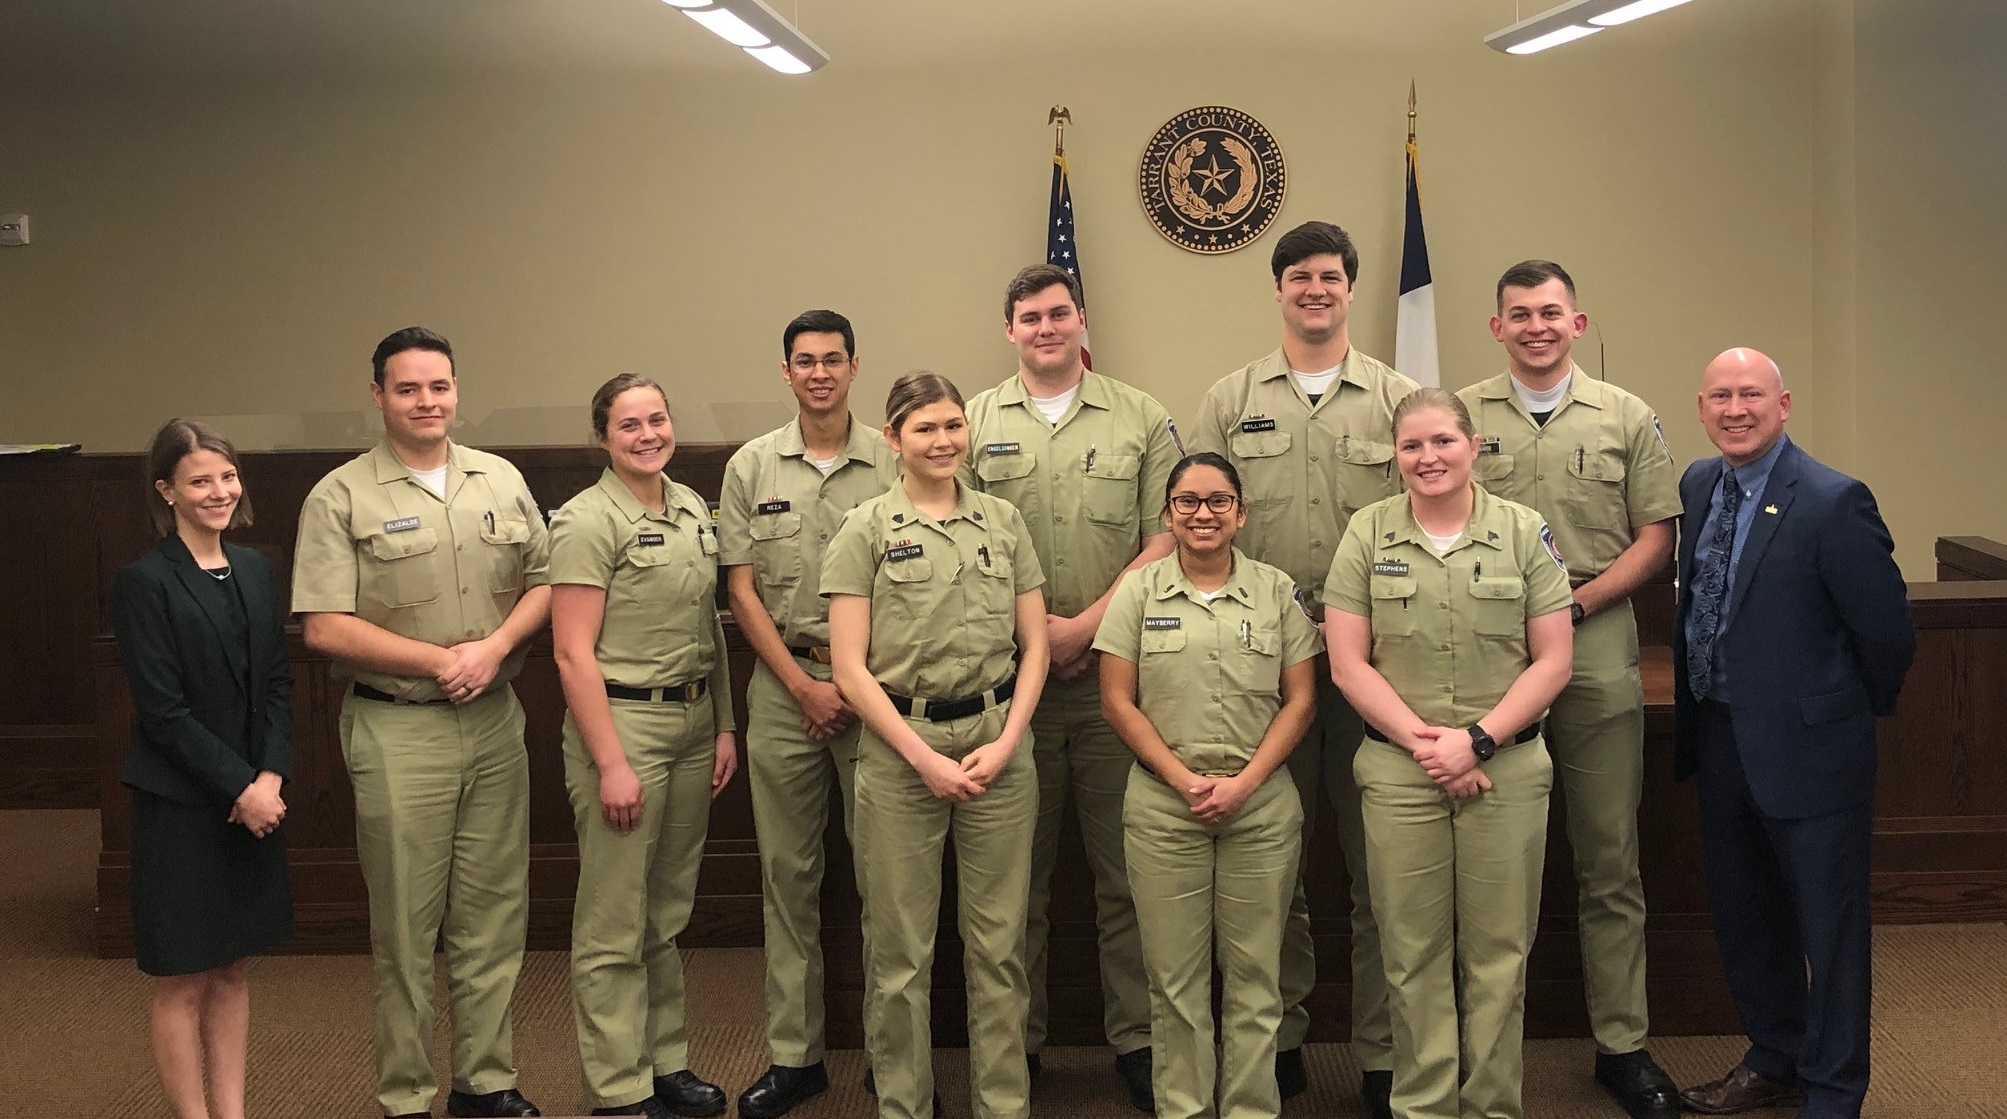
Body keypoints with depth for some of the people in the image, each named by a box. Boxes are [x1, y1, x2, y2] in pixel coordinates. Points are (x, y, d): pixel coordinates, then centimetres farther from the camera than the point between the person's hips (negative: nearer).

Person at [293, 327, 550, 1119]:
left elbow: (544, 580, 10)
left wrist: (495, 647, -9)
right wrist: (441, 661, -13)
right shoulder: (341, 498, -5)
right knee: (405, 927, 4)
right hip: (397, 733, -4)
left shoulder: (502, 481, 9)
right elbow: (324, 628, -11)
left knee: (494, 918, 10)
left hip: (495, 724, 4)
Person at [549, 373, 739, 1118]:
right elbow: (573, 652, -14)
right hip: (623, 720, -7)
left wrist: (724, 725, 12)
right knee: (615, 924, 0)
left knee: (668, 913, 15)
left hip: (693, 720, 7)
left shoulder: (693, 509, 10)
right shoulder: (587, 521, -11)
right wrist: (611, 764, -17)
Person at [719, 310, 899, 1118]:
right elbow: (742, 591, 4)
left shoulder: (894, 462, 1)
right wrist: (804, 686, -4)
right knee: (788, 872, 6)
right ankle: (794, 1054, 14)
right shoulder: (752, 467, 6)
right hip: (783, 684, 2)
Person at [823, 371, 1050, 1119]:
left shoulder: (1004, 523, 8)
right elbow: (850, 668, -5)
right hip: (899, 746, -2)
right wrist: (925, 757, -11)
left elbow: (1034, 646, 8)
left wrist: (1005, 742, -6)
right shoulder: (866, 530, -1)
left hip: (998, 742, 2)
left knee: (998, 943, 7)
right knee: (901, 949, 5)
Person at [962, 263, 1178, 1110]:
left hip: (1115, 668, 0)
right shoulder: (976, 423, 7)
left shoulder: (1141, 418, 5)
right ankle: (1015, 1038, 18)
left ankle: (1136, 1037, 13)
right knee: (1018, 866, 8)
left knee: (1124, 865, 4)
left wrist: (1087, 625, -9)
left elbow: (1165, 539, 0)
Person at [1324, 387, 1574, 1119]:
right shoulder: (1367, 534, 2)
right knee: (1413, 955, 6)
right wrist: (1422, 741, -10)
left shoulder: (1524, 533, 2)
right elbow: (1348, 663, -1)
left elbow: (1553, 660, 0)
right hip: (1398, 773, 0)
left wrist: (1477, 740, -10)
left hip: (1507, 769, 0)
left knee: (1498, 952, 6)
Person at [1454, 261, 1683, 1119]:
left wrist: (1579, 601, -9)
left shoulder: (1627, 419, 7)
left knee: (1610, 861, 5)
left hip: (1598, 654, 0)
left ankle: (1622, 1046, 15)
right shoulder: (1460, 416, 6)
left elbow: (1656, 537, 4)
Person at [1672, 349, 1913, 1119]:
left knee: (1828, 927, 6)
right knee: (1743, 913, 20)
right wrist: (1701, 712, 16)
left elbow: (1888, 631, -16)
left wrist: (1855, 709, -1)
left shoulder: (1832, 502, -20)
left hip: (1807, 745, -7)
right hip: (1722, 735, 8)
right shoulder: (1699, 484, 4)